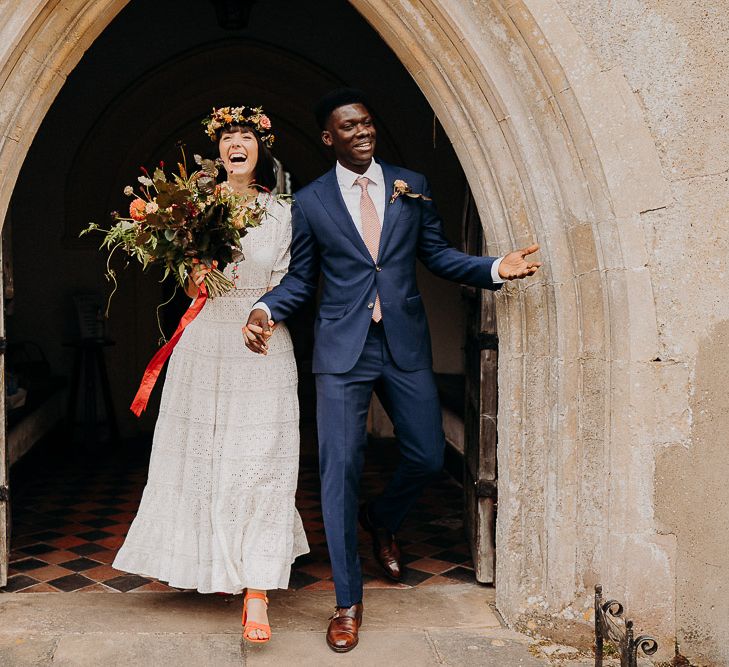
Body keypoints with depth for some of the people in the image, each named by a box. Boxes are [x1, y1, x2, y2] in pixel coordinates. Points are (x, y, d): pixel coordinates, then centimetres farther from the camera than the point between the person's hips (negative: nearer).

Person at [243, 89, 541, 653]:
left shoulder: (411, 186, 8)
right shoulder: (311, 201, 4)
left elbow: (437, 254, 10)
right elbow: (301, 278, 8)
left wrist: (494, 268, -5)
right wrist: (265, 309, -10)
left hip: (407, 345, 2)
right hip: (343, 351, -2)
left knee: (428, 458, 6)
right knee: (340, 469, -4)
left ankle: (382, 521, 42)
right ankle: (348, 602, 10)